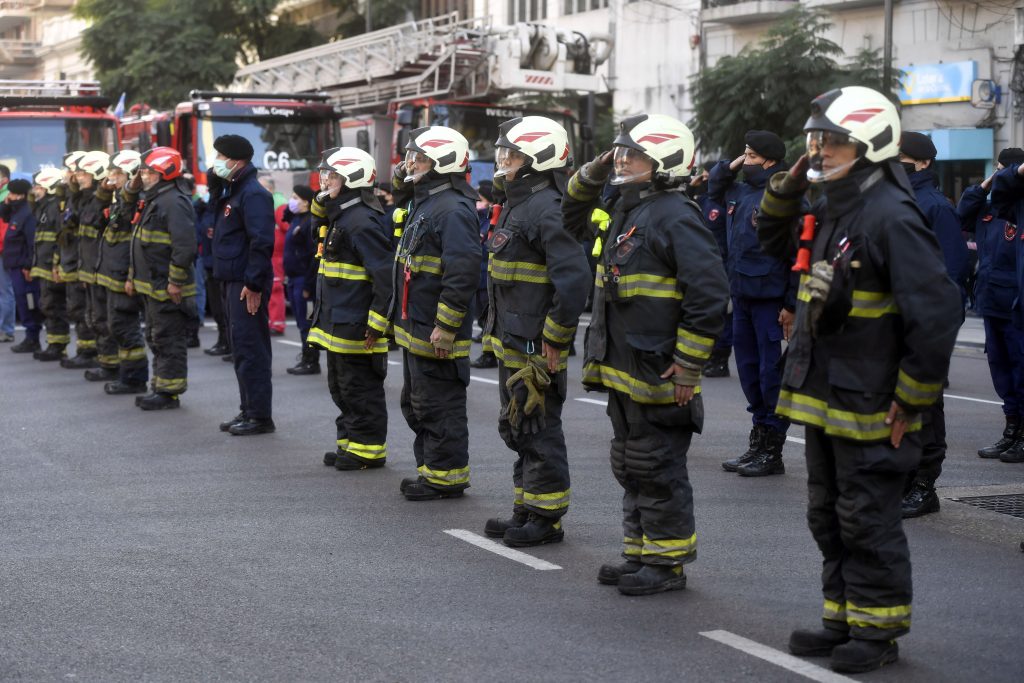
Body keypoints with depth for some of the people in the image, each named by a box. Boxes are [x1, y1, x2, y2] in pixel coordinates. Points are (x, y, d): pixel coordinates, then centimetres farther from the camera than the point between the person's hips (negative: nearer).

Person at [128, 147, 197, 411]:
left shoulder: (174, 202, -17)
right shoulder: (153, 200, 18)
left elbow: (185, 245, -24)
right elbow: (142, 244, 25)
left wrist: (175, 281, -23)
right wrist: (133, 276, 23)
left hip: (167, 288, -11)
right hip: (152, 286, 11)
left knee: (169, 340, -6)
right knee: (156, 339, 16)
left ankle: (169, 392, -1)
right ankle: (159, 387, 24)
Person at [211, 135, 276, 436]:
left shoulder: (253, 194, -15)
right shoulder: (232, 191, 17)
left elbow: (262, 242, -21)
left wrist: (253, 284, -23)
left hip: (247, 285, -10)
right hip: (232, 281, 10)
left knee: (251, 349, -7)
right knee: (241, 349, 14)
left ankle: (260, 416, -3)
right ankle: (248, 410, 21)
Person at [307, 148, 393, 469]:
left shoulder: (363, 221, -20)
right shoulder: (338, 217, 11)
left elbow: (386, 275, -23)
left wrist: (376, 322, -24)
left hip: (356, 328, -10)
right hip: (337, 325, 10)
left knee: (360, 388, -2)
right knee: (341, 386, 17)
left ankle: (368, 448, 6)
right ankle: (349, 441, 27)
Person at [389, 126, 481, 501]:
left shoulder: (453, 209, -19)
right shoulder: (423, 203, 15)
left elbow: (462, 272, -26)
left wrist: (446, 327, -26)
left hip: (436, 333, -11)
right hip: (414, 329, 11)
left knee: (439, 406, -4)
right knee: (416, 403, 18)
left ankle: (447, 477, 5)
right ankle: (429, 468, 28)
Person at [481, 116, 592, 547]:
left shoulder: (547, 209, -19)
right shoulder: (518, 205, 15)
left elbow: (574, 278, -27)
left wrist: (555, 339, -22)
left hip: (535, 349, -11)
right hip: (512, 345, 11)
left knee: (538, 431, -2)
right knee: (517, 429, 17)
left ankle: (547, 518, 7)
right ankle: (525, 511, 27)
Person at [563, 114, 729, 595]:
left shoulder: (676, 217, -16)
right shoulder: (627, 210, 13)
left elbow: (709, 293, -21)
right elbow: (573, 222, 32)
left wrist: (688, 366, -20)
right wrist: (589, 177, 14)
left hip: (657, 375, -10)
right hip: (622, 371, 10)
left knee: (657, 470, -1)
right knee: (630, 467, 17)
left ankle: (667, 564, 8)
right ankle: (640, 554, 27)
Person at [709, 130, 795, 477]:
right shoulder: (740, 192, 12)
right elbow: (714, 188, 34)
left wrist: (792, 304, -18)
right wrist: (729, 167, 13)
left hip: (770, 300, -9)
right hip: (741, 295, 9)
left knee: (771, 372, -3)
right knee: (749, 368, 15)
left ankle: (772, 451, 5)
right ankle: (758, 443, 25)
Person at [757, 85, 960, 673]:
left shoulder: (892, 217, -20)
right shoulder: (832, 211, 10)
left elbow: (936, 313, -23)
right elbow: (776, 242, 28)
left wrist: (911, 400, -19)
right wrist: (788, 187, 9)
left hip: (869, 408, -9)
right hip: (824, 400, 10)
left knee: (868, 522, 0)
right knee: (829, 515, 17)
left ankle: (879, 631, 13)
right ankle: (843, 621, 29)